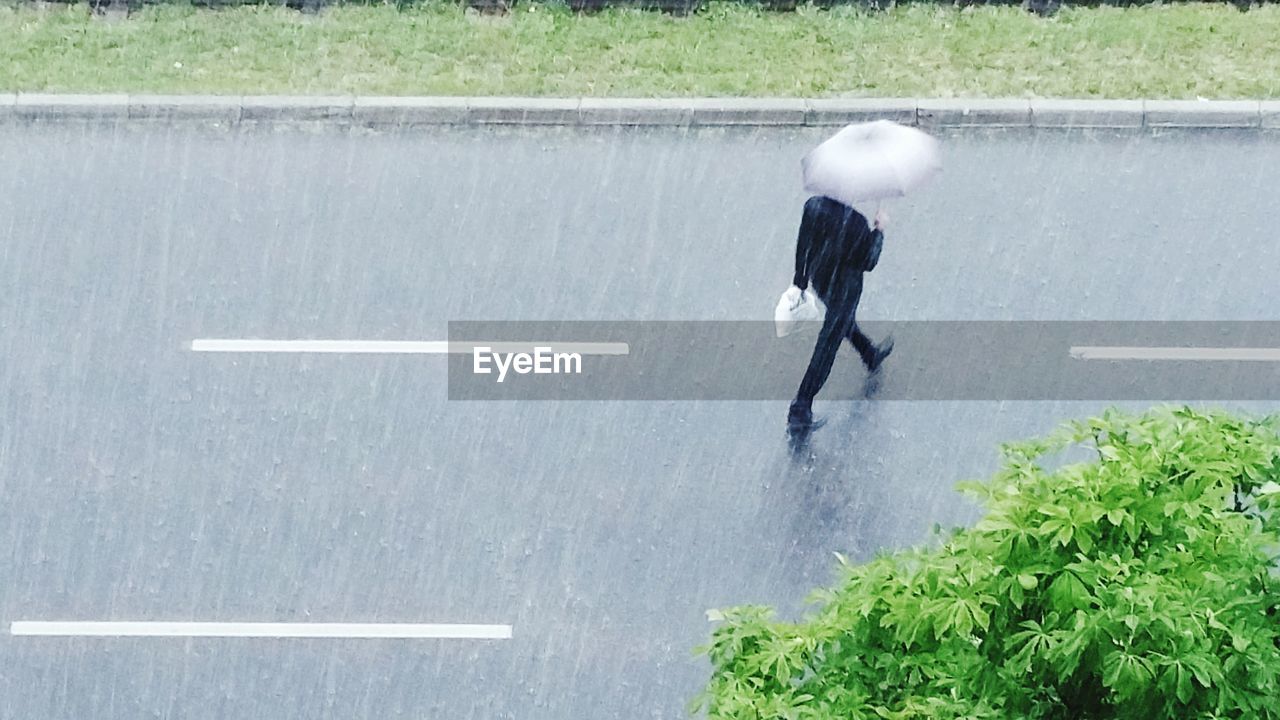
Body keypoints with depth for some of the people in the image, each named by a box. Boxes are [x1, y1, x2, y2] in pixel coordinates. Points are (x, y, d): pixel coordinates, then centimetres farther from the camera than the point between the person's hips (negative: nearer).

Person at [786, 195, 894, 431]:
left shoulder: (813, 205, -16)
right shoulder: (857, 222, -31)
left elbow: (802, 247, -4)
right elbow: (868, 263, -19)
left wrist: (800, 283, 9)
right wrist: (879, 230, -7)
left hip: (819, 279, 6)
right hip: (844, 289, -6)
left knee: (845, 318, 35)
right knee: (826, 350, 6)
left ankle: (871, 356, 63)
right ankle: (800, 410, 11)